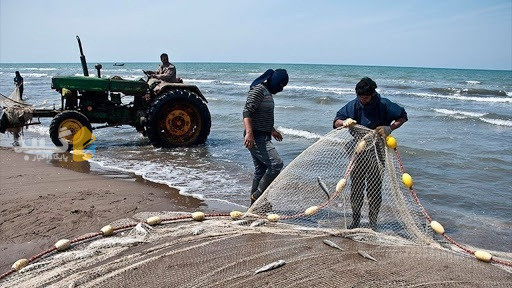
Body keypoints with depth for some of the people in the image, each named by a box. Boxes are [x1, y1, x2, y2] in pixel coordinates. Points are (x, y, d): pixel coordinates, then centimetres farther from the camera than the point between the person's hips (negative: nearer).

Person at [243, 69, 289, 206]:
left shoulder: (268, 92, 18)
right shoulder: (258, 90, -12)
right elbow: (247, 111, -23)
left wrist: (272, 130, 40)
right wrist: (249, 133, -34)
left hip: (263, 138, 11)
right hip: (256, 138, -11)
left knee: (260, 170, 13)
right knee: (276, 164, -17)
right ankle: (258, 194, -7)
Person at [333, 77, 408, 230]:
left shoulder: (383, 105, -8)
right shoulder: (353, 105, -4)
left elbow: (402, 117, 2)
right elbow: (336, 122, -5)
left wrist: (389, 128, -15)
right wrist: (344, 122, -28)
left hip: (377, 152, -2)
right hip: (358, 152, 2)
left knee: (374, 187, 2)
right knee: (356, 186, 6)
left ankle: (373, 222, 15)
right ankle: (355, 220, 20)